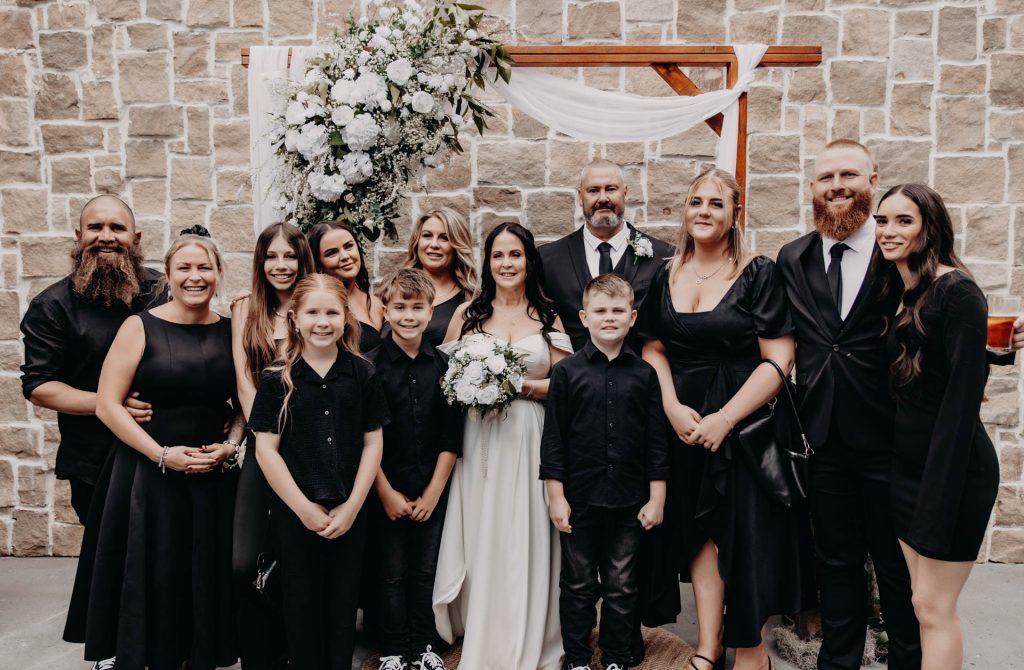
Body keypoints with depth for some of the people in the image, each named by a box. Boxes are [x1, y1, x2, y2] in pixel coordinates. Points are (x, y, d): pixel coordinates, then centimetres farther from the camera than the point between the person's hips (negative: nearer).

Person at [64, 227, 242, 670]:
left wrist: (230, 447, -8)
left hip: (215, 476, 3)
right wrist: (163, 455, -15)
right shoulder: (141, 327, -5)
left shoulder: (231, 331, 4)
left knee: (206, 580, 10)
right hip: (148, 475, -2)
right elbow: (107, 405, -8)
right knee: (153, 579, 5)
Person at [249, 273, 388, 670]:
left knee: (343, 604, 11)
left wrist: (351, 507, -6)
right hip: (294, 513, -1)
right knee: (302, 605, 11)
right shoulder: (277, 379, -5)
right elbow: (266, 448, -6)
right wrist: (304, 508, -9)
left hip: (349, 513, 1)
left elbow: (372, 443, 1)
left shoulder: (362, 375, -1)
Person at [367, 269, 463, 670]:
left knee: (426, 572, 13)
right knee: (392, 574, 8)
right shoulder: (370, 366, -7)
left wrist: (433, 492, -4)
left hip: (433, 491, 2)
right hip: (387, 491, -2)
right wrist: (386, 492, -9)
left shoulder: (443, 365, 0)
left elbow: (451, 437, 1)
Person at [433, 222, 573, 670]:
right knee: (481, 540, 5)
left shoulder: (548, 317, 5)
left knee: (525, 541, 2)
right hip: (479, 439, 1)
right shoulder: (467, 313, 7)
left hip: (530, 439, 0)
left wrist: (523, 385, -13)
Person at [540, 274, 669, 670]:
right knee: (578, 586, 13)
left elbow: (657, 441, 3)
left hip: (629, 503, 1)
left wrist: (656, 498, 1)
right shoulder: (567, 371, -4)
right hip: (580, 499, -1)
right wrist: (556, 495, -5)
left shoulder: (644, 374, 1)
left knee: (622, 587, 14)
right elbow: (553, 437, -3)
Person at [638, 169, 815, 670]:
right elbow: (652, 349, 6)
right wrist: (672, 408, -10)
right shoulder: (665, 275, 5)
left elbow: (778, 360, -12)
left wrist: (725, 418, -18)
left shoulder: (759, 275, -8)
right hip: (683, 423, 4)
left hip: (743, 422, -3)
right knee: (700, 531, 10)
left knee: (747, 531, 3)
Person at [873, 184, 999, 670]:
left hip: (952, 469, -8)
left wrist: (940, 491, -21)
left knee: (934, 608, 2)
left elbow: (963, 394, -19)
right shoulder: (901, 296, 10)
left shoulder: (956, 291, -15)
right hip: (907, 467, 8)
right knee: (920, 602, 16)